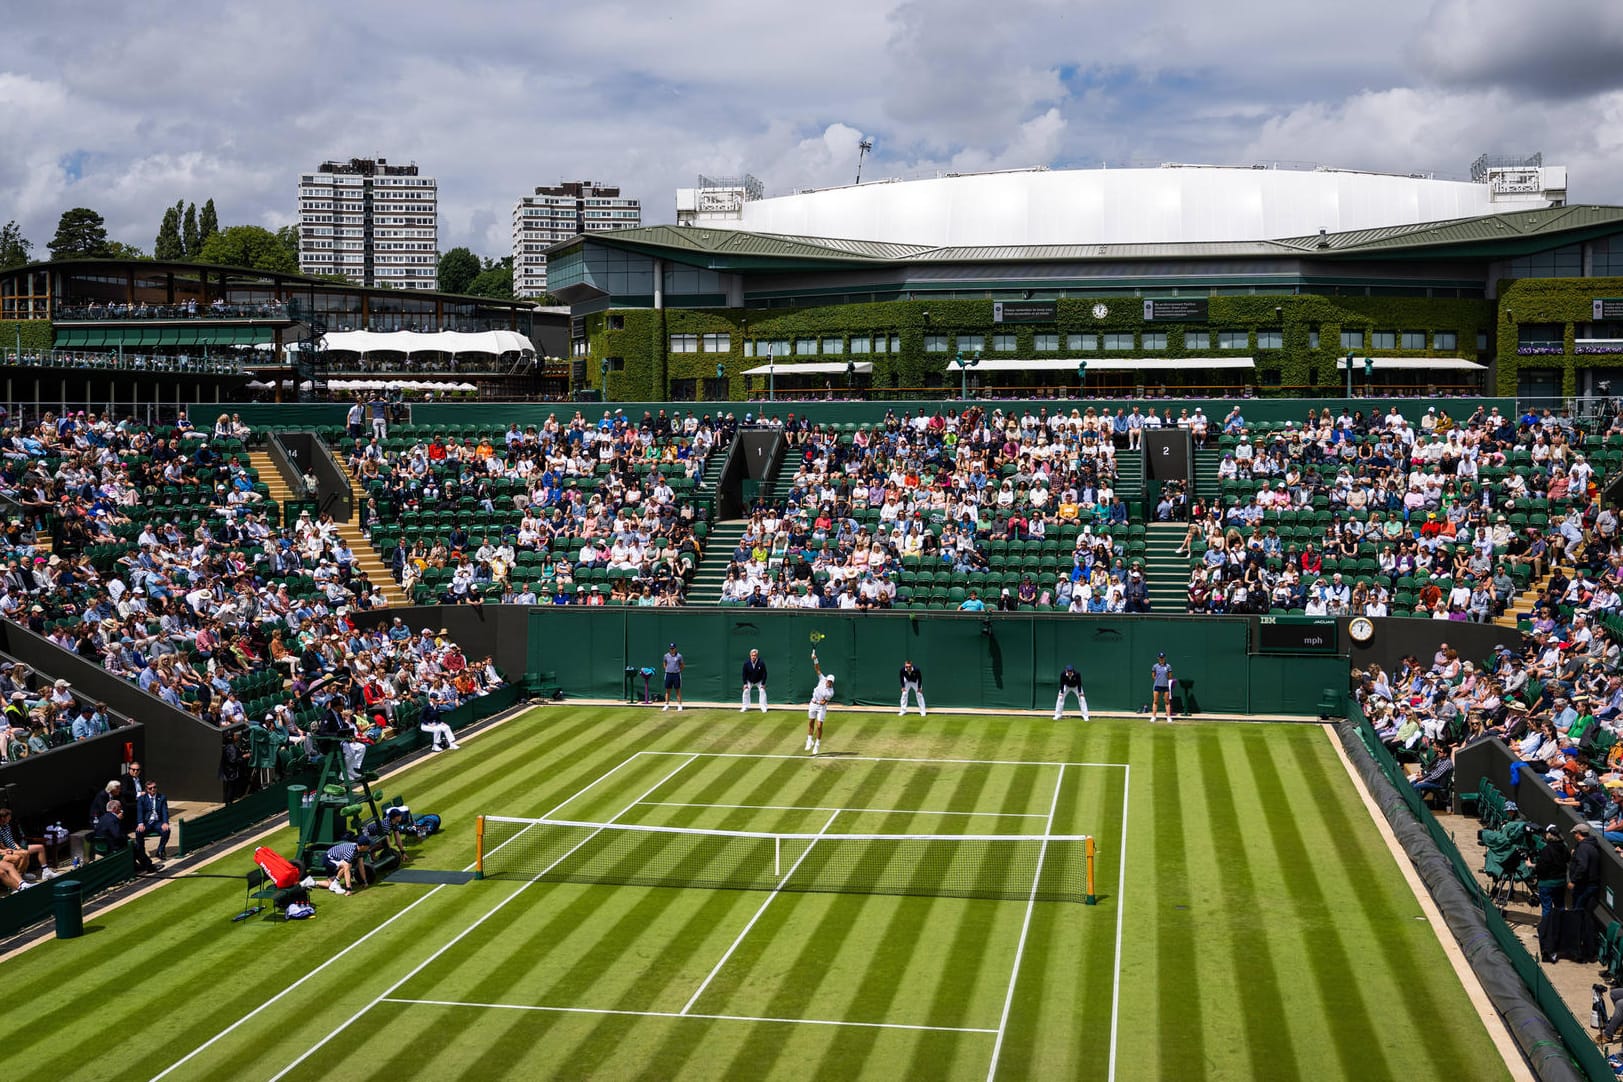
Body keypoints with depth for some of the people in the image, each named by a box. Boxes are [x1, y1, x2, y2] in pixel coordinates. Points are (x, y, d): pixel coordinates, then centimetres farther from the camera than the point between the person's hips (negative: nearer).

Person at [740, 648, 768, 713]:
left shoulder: (761, 663, -26)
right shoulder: (746, 664, -22)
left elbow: (764, 674, -18)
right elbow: (744, 674, -10)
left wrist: (763, 684, -20)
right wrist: (745, 683, -14)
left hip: (759, 681, -1)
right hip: (749, 681, 1)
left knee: (762, 691, -15)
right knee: (746, 691, -11)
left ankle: (764, 708, -8)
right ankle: (745, 707, 0)